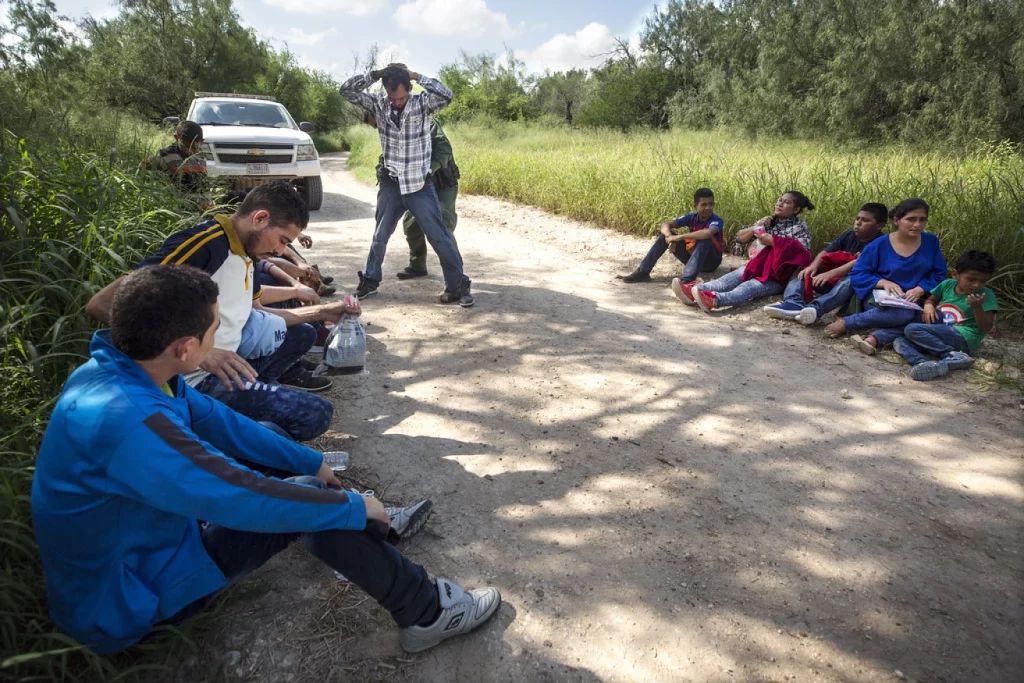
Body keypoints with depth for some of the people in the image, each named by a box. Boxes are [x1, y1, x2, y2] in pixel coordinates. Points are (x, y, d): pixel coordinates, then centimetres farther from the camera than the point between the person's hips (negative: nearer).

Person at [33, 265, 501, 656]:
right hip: (126, 603, -9)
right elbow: (246, 500, -33)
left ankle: (374, 537, 25)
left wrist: (310, 462, 7)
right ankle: (425, 612, -2)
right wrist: (354, 507, -18)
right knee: (313, 504, -18)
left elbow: (216, 421, 3)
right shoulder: (125, 421, -37)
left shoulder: (123, 371, -8)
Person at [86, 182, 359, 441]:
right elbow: (101, 304, -26)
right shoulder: (202, 244, -20)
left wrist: (320, 312, 18)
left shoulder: (243, 254, 8)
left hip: (225, 367, 10)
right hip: (197, 379, -10)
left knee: (302, 334, 24)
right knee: (315, 414, -23)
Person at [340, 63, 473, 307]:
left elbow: (446, 95, -27)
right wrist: (374, 75, -12)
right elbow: (346, 90, -3)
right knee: (380, 236, 14)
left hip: (420, 185, -3)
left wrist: (416, 76, -21)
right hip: (391, 184, 3)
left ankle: (458, 285, 8)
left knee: (439, 237, 0)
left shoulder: (423, 103, -9)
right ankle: (370, 281, 31)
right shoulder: (378, 104, -2)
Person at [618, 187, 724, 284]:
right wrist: (670, 237, -34)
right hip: (691, 256, 5)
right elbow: (665, 224, -11)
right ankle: (643, 272, -14)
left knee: (704, 239, -36)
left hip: (710, 261, -5)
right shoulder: (692, 217, -6)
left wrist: (679, 237, -41)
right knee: (665, 235, -9)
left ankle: (687, 279, -50)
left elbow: (708, 233, -46)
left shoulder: (716, 221, -21)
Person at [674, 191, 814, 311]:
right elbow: (740, 238, 14)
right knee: (733, 277, -25)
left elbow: (802, 252, -18)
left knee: (750, 286, -35)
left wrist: (773, 241, -18)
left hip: (779, 275, -6)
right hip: (758, 266, 6)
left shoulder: (800, 226, 0)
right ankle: (693, 291, -53)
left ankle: (715, 299, -67)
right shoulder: (770, 221, 17)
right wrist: (756, 227, -5)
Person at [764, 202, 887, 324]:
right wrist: (813, 266, -20)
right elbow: (825, 252, 2)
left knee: (851, 280, -40)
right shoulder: (848, 236, 9)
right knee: (802, 272, -6)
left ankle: (816, 308, -62)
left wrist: (830, 274, -37)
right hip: (833, 282, 7)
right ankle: (793, 304, -38)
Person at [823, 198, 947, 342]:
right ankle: (845, 323, -28)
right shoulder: (880, 245, -4)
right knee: (904, 314, -40)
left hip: (914, 302, 3)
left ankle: (876, 338, -39)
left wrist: (920, 290, -14)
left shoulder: (931, 242, 4)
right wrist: (884, 282, -20)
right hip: (880, 297, -3)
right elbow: (857, 274, -4)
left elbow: (938, 274, 6)